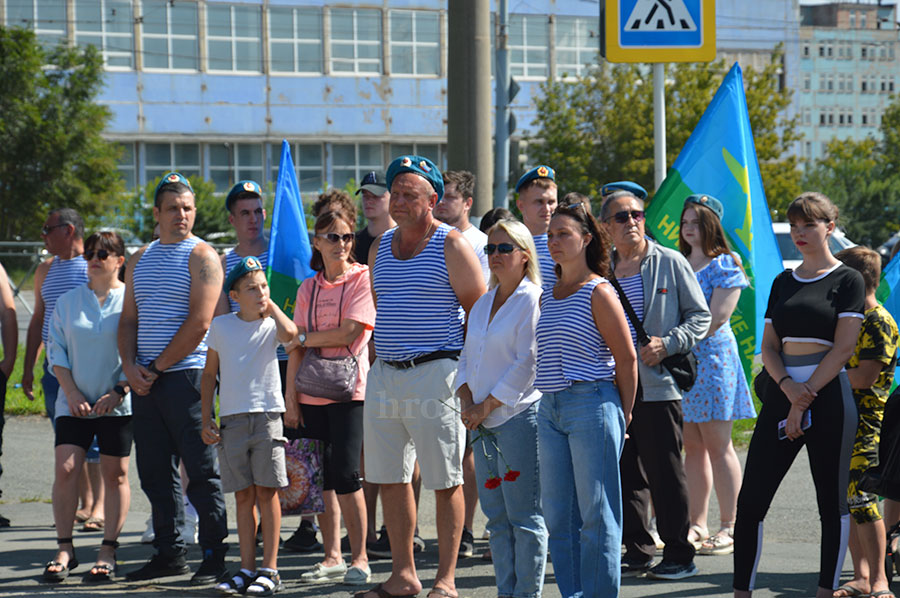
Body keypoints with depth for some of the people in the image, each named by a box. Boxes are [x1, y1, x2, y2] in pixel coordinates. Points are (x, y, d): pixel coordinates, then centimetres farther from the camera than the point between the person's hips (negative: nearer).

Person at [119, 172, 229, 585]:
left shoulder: (202, 256, -4)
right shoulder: (140, 260, 16)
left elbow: (199, 323, -12)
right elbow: (129, 319, 17)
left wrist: (158, 367, -12)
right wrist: (129, 365, 0)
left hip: (185, 375, -7)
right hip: (145, 380, 7)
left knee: (201, 469, -5)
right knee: (154, 470, 9)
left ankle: (215, 555, -1)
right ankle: (169, 553, 16)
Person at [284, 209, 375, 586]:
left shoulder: (362, 279, -2)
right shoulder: (308, 288, 13)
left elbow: (349, 332, -12)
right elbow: (297, 348, 11)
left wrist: (305, 337, -2)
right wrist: (291, 398, 5)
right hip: (312, 392, 5)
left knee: (345, 473, -11)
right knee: (321, 476, 6)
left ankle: (360, 558, -2)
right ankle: (332, 557, 13)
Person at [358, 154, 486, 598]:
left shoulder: (452, 246, -5)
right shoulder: (380, 248, 14)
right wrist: (378, 357, 18)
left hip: (434, 373, -7)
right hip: (384, 374, 7)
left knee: (445, 479, -3)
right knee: (389, 477, 8)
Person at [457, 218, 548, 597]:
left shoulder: (533, 300, -8)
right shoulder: (483, 304, 17)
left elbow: (527, 364, -13)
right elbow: (468, 357, 19)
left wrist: (487, 407, -13)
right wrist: (467, 401, 1)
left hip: (520, 416, -8)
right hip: (483, 422, 8)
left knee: (524, 517, -5)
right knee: (496, 516, 9)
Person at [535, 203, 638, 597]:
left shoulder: (598, 292, -7)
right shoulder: (548, 297, 15)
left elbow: (626, 358, -6)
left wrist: (622, 416, -1)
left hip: (592, 404, -8)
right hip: (550, 409, 8)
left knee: (595, 513, -4)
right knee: (556, 513, 8)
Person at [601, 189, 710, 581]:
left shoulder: (671, 263, 1)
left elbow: (700, 316, 1)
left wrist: (667, 344, -13)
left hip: (659, 385, -4)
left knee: (666, 474, -3)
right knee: (627, 475, 7)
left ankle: (679, 555, 4)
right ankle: (637, 552, 15)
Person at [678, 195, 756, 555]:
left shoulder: (725, 265, -3)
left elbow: (716, 316, -12)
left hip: (712, 357, -6)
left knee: (717, 445, -6)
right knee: (692, 446, 6)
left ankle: (730, 527, -2)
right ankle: (697, 526, 8)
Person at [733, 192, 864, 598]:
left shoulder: (847, 281, -1)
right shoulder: (783, 283, 14)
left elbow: (843, 347, -8)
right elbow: (768, 346, 10)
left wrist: (805, 399, -12)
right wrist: (788, 387, -9)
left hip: (828, 396, -5)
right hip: (781, 393, 5)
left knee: (832, 503, 1)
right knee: (751, 499, -2)